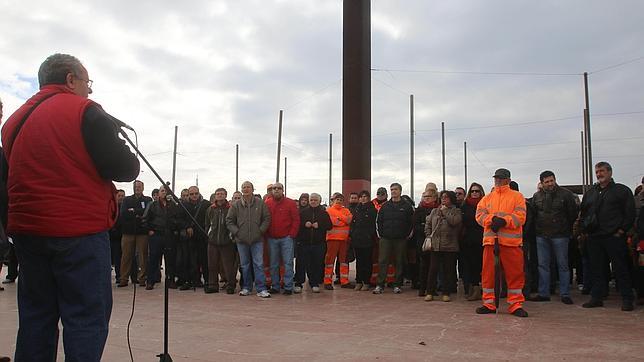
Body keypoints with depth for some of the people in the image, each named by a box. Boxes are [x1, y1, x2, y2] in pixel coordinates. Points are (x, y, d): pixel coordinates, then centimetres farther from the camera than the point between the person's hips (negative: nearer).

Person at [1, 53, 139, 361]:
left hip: (27, 230, 7)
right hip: (80, 231, -7)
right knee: (87, 318, -2)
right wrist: (130, 159, 8)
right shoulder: (85, 112, -7)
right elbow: (124, 169, -11)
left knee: (36, 316, 15)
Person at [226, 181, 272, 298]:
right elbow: (229, 221, 7)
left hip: (257, 240, -2)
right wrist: (236, 232, -3)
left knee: (259, 264, -3)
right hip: (241, 240, 2)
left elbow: (267, 218, 4)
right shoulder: (236, 205, 3)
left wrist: (261, 230, -5)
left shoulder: (260, 203, 0)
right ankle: (246, 287, 23)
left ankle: (261, 289, 1)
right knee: (244, 265, 12)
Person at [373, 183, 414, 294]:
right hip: (385, 239, 2)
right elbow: (378, 221, 13)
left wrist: (407, 235, -1)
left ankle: (397, 285, 12)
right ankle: (380, 285, 0)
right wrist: (381, 234, 6)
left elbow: (412, 222, 4)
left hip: (401, 239, -1)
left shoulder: (407, 206, 3)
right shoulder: (385, 206, 10)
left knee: (399, 262, 4)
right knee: (382, 262, -3)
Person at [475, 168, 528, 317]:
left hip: (511, 240, -2)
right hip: (490, 239, 3)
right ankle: (489, 303, 13)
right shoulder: (487, 198, 17)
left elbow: (520, 216, -4)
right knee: (488, 271, 4)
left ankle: (516, 304, 9)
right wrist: (492, 219, -15)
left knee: (514, 272, -1)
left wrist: (504, 221, -18)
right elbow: (479, 215, 4)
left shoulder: (517, 196, 8)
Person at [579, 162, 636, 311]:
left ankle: (627, 299, 7)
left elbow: (630, 213, -3)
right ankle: (596, 297, 15)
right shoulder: (590, 192, 17)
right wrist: (585, 229, 9)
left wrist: (621, 230, -9)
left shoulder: (622, 190, 3)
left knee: (620, 269, -1)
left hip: (614, 237, -5)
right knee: (596, 269, 8)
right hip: (594, 237, 5)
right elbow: (583, 213, 21)